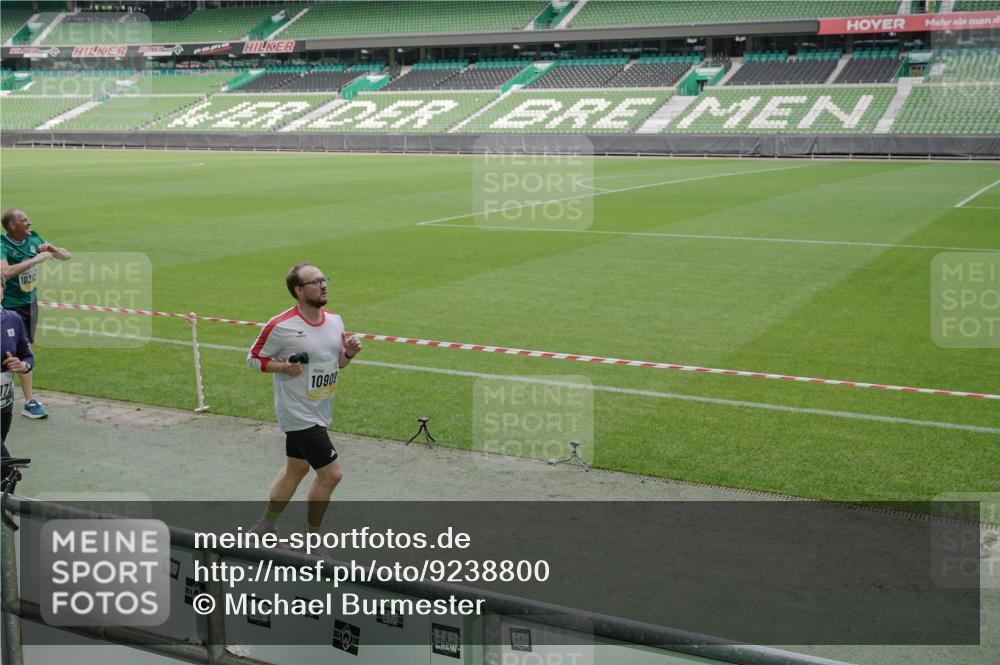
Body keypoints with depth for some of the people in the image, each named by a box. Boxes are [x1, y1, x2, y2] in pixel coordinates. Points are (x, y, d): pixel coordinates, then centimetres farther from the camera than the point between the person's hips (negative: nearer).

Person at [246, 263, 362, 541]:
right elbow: (253, 358, -7)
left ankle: (265, 526, 38)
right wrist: (285, 367, -22)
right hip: (298, 413, -8)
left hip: (320, 412, 8)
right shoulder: (281, 326, -17)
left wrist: (348, 353, -8)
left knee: (296, 469, 20)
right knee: (331, 473, -8)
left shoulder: (335, 321, 3)